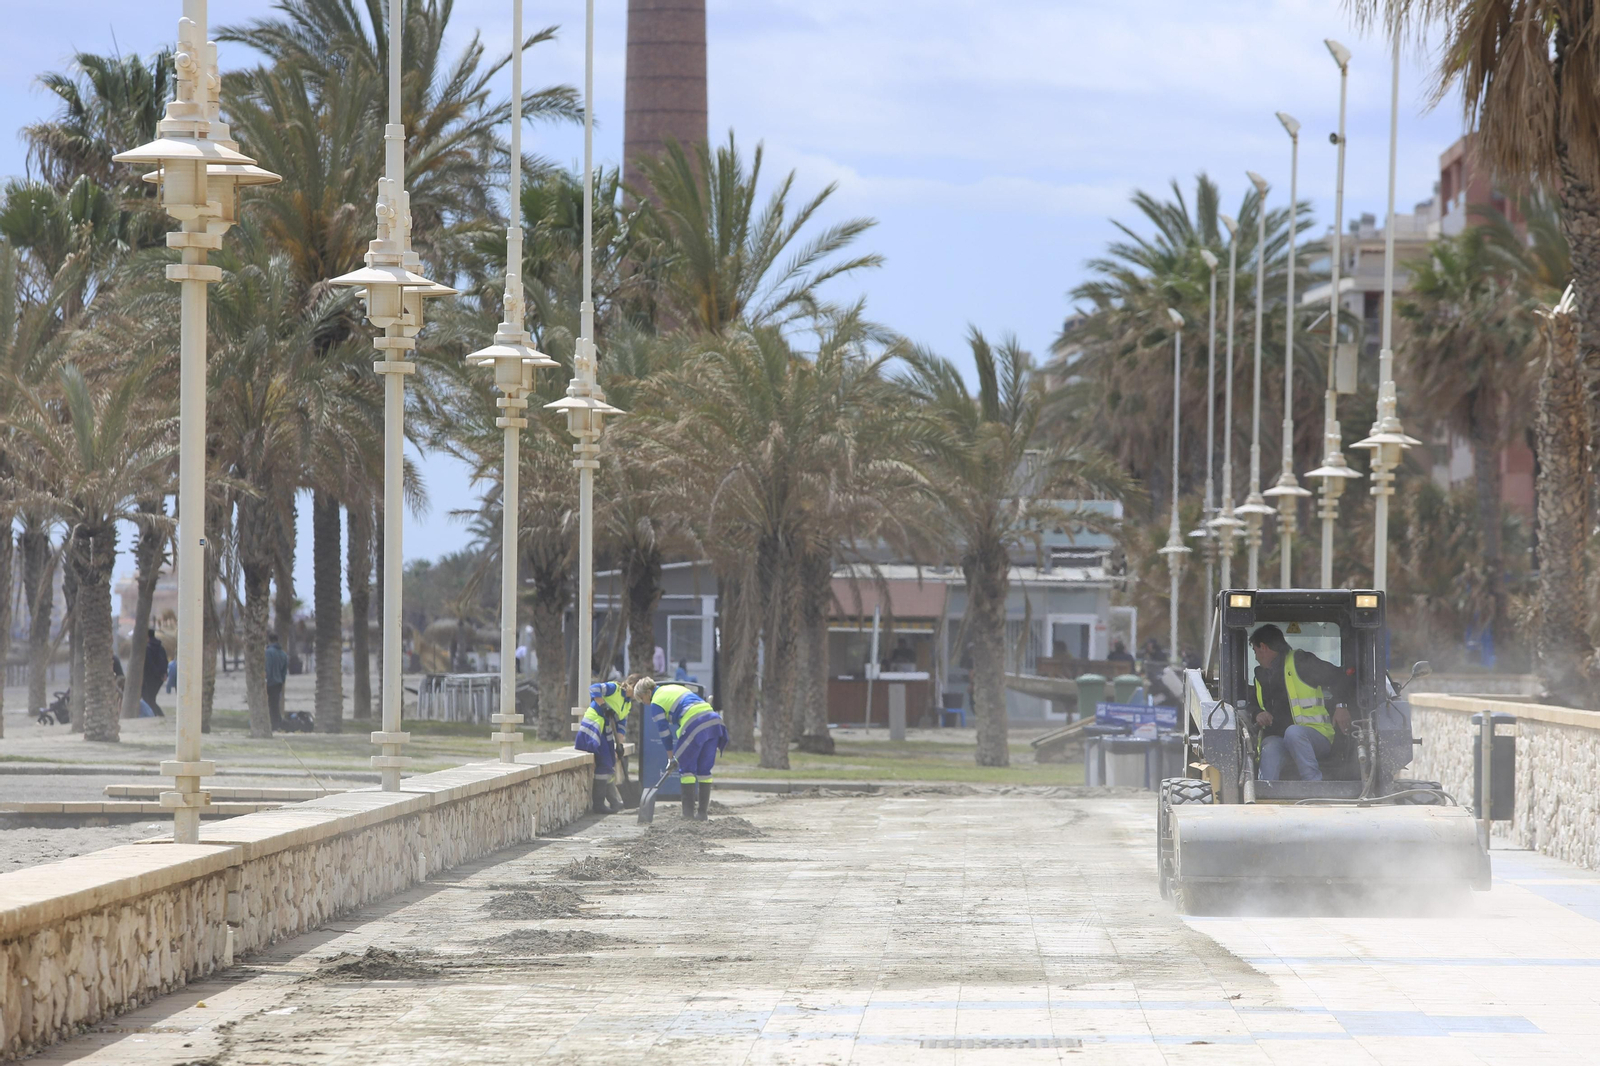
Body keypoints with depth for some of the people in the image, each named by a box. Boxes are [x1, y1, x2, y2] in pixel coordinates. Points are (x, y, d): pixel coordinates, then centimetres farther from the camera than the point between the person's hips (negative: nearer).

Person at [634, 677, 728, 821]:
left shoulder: (656, 702, 4)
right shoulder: (673, 688, 28)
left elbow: (664, 731, 4)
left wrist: (672, 757, 12)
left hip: (695, 725, -8)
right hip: (714, 720, 8)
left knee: (686, 768, 4)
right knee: (704, 769, 12)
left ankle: (689, 812, 2)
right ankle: (702, 812, 12)